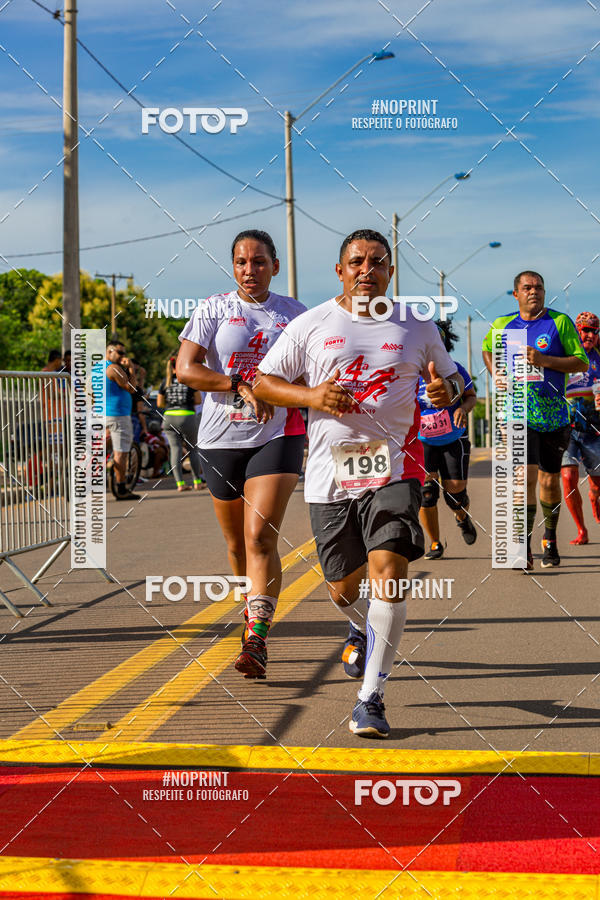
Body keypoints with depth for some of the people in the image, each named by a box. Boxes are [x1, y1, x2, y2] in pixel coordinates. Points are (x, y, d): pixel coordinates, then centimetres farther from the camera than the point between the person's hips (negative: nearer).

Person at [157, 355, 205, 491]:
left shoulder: (165, 381, 5)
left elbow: (159, 403, 8)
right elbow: (199, 399, 0)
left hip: (169, 417, 2)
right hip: (187, 417, -2)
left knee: (175, 449, 2)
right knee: (192, 449, 10)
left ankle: (180, 483, -6)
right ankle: (198, 482, 12)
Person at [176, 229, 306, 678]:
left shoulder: (294, 313, 7)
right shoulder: (214, 309, 1)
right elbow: (186, 369, -9)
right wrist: (242, 385, -21)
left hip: (278, 435, -1)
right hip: (222, 438, 1)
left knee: (261, 538, -16)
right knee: (237, 544, 13)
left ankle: (257, 640, -19)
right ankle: (255, 605, 40)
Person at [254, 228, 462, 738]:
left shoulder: (416, 327, 8)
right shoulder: (311, 325, 4)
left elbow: (450, 377, 21)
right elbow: (263, 383, 6)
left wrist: (446, 391, -4)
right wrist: (310, 396, -12)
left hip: (394, 470, -1)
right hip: (331, 475, 1)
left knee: (388, 573, -19)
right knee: (343, 589, 11)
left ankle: (371, 698, -11)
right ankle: (365, 630, 49)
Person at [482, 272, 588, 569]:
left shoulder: (560, 322, -1)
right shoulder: (502, 325, 7)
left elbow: (582, 363, -5)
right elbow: (487, 349, 28)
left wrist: (544, 360, -17)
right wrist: (497, 376, 9)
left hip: (553, 415, 0)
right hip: (517, 414, 0)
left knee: (550, 481, 9)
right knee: (526, 475, -15)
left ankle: (550, 540, 31)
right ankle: (523, 548, -12)